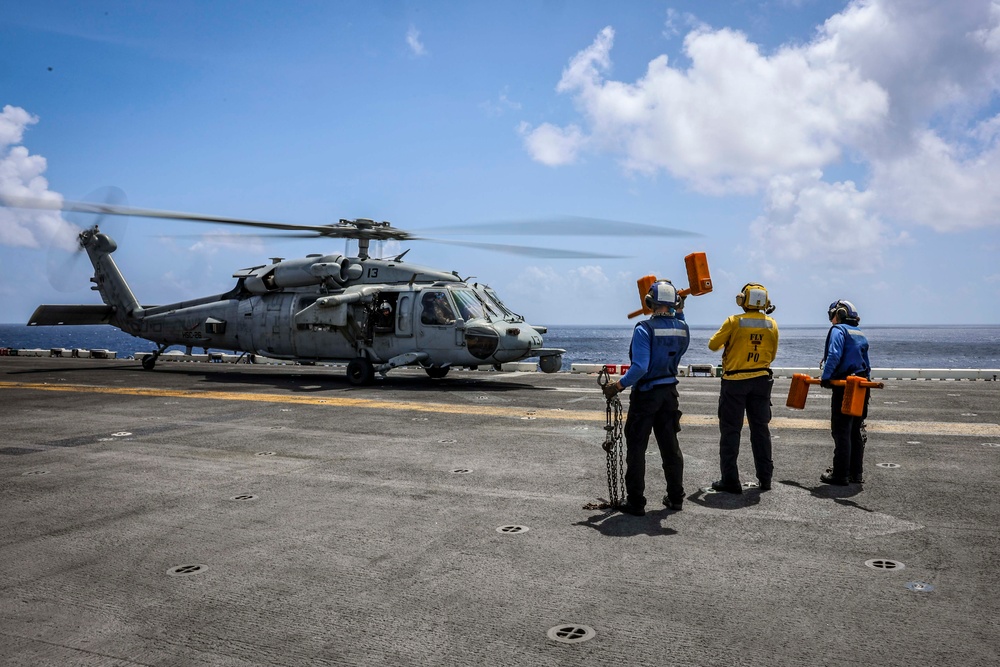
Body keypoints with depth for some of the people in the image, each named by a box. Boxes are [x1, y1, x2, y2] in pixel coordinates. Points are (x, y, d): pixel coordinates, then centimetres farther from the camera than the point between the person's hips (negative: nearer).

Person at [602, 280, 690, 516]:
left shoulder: (644, 329, -19)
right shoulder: (682, 327, 0)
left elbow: (640, 367, -26)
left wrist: (618, 385, -16)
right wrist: (679, 313, 25)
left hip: (645, 393, -6)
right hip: (669, 392, 6)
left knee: (636, 448, 3)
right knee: (670, 446, 17)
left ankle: (635, 502, 6)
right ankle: (675, 497, 25)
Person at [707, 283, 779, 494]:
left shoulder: (734, 322, -12)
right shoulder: (772, 325, 0)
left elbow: (713, 345, -3)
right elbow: (772, 355, 8)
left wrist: (726, 340, 17)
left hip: (734, 382, -4)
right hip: (761, 381, 4)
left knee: (730, 430, 2)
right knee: (760, 429, 14)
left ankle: (730, 480, 2)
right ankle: (764, 478, 19)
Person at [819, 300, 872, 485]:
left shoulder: (839, 330, -6)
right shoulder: (861, 334, 20)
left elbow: (834, 355, -21)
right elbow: (866, 363, 22)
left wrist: (826, 377, -18)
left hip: (844, 387, -8)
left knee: (841, 432, -4)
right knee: (856, 432, 15)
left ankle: (840, 475, -1)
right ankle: (856, 473, 21)